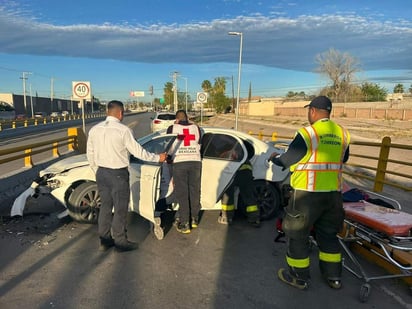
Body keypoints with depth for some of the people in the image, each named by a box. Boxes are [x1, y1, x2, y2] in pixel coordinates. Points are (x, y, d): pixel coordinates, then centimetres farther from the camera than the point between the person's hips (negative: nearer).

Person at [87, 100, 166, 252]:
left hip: (101, 173, 7)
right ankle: (120, 241, 17)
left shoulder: (94, 129, 4)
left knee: (105, 206, 16)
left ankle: (104, 240, 26)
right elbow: (137, 151, -13)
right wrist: (157, 158, -2)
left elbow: (90, 154, 9)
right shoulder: (123, 130, -16)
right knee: (120, 208, 6)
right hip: (118, 174, -6)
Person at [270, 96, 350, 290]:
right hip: (333, 193, 7)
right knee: (328, 233, 22)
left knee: (296, 233, 10)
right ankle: (333, 276, 33)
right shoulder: (343, 134, 4)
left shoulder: (307, 134, -15)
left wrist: (274, 158, 11)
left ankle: (299, 277, 22)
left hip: (307, 194, -6)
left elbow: (287, 160, -9)